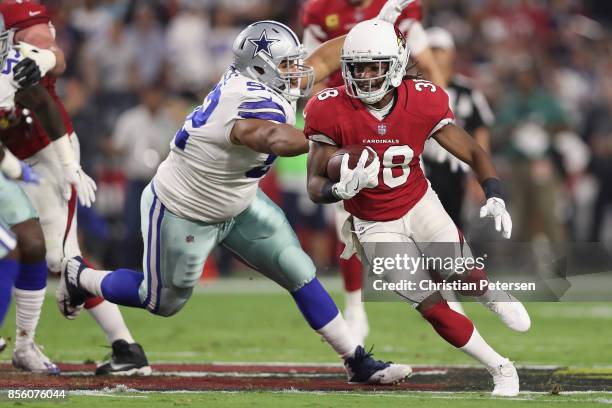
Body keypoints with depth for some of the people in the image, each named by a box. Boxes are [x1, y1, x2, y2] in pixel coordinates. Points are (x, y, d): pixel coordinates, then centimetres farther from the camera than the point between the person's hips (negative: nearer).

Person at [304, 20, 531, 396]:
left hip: (420, 206, 1)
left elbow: (474, 153, -9)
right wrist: (341, 189, -40)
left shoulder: (422, 103, -18)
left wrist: (495, 197, -26)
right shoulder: (333, 113, -21)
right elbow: (315, 186, -16)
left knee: (462, 274, -21)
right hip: (376, 227, -1)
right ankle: (501, 370, 14)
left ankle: (493, 294, 18)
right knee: (435, 310, -6)